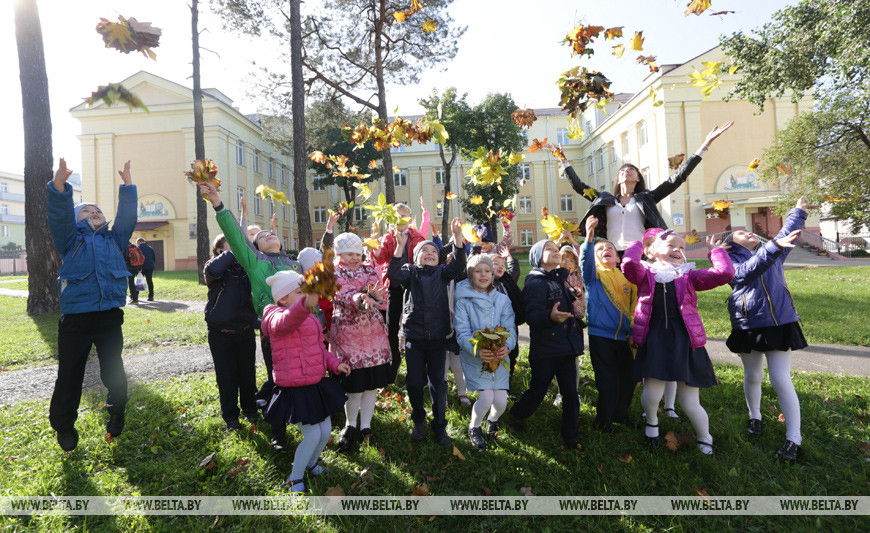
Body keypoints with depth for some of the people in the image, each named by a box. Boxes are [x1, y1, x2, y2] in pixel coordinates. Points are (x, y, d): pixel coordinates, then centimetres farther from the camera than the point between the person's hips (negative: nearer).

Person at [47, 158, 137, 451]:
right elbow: (59, 215, -8)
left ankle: (116, 413, 30)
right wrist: (59, 183, -23)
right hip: (75, 320, -2)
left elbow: (127, 215, 10)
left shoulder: (114, 238, 16)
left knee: (113, 372, 8)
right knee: (69, 376, 6)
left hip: (110, 318, 2)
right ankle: (64, 426, 25)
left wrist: (127, 183, 5)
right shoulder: (71, 239, 8)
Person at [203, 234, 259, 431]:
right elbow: (213, 269, -30)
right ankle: (230, 416, 25)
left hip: (245, 331, 4)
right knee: (227, 377, 8)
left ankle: (250, 409, 34)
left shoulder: (244, 266, 7)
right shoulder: (215, 268, -8)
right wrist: (233, 252, -23)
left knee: (248, 373, 15)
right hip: (221, 333, -3)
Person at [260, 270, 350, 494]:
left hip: (316, 385, 8)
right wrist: (306, 304, -67)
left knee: (326, 431, 15)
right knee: (313, 435, -5)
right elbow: (285, 322, -46)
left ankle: (311, 464, 44)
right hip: (295, 390, -8)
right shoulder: (277, 317, -18)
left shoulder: (309, 318, 11)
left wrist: (335, 364, 3)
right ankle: (295, 478, 21)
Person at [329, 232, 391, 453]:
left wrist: (370, 294, -30)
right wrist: (361, 299, -42)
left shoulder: (369, 269, 10)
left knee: (372, 384, 8)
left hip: (374, 334, 4)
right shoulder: (334, 274, -1)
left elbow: (379, 294, -6)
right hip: (347, 334, -4)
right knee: (355, 385, -2)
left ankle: (366, 427, 24)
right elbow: (343, 296, -21)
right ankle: (350, 425, 22)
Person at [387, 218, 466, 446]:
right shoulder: (410, 272, 6)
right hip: (414, 337, 0)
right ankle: (419, 421, 29)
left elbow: (458, 265, -10)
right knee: (414, 382, 4)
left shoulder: (441, 273, 9)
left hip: (438, 336, 0)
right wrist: (400, 246, -26)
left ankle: (440, 427, 20)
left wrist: (457, 237, -24)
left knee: (438, 383, 4)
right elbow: (393, 275, -15)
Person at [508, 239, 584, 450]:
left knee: (571, 394, 7)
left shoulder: (561, 278, 14)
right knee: (537, 392, 4)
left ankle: (570, 437, 21)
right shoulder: (535, 283, -10)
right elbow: (531, 316, -23)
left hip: (566, 346, 7)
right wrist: (550, 316, -42)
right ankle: (516, 417, 31)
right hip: (545, 349, -6)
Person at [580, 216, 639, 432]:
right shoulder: (594, 275, -1)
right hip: (600, 335, -4)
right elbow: (585, 259, -23)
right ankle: (604, 419, 18)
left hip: (624, 337, 4)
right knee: (607, 380, -1)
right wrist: (589, 238, -41)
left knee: (628, 378, 12)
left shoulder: (628, 279, 10)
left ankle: (621, 413, 35)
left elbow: (634, 307, 13)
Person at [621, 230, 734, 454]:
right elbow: (629, 264, -17)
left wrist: (716, 250, 8)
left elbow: (724, 273, -7)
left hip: (685, 343, 1)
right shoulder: (646, 274, 5)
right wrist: (638, 245, 1)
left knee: (690, 404, 2)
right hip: (654, 342, 0)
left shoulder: (689, 276, 7)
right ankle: (652, 421, 25)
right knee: (651, 395, -13)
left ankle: (704, 439, 35)